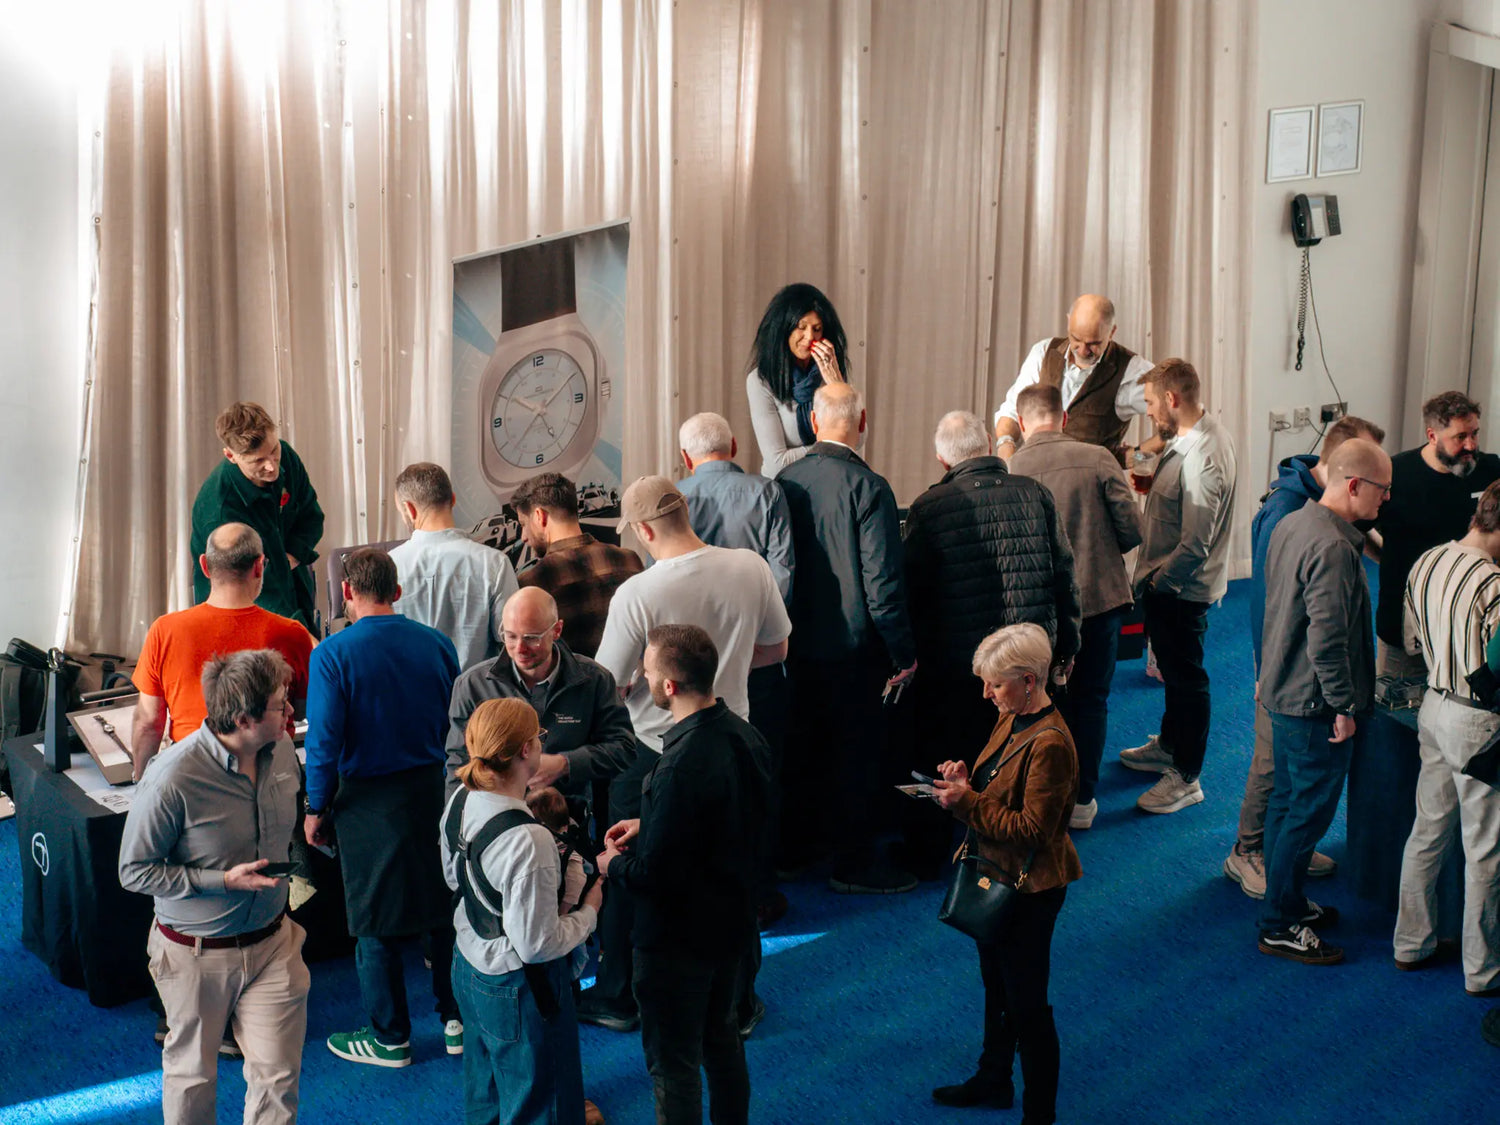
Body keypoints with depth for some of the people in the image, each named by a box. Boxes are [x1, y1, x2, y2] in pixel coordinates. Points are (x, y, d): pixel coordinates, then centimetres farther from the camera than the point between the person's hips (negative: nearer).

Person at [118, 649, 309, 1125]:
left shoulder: (281, 751, -6)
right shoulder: (172, 780, -26)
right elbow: (134, 871, -16)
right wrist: (223, 881, -22)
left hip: (272, 942, 4)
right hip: (198, 954, -4)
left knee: (279, 1074, 4)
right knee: (192, 1073, 17)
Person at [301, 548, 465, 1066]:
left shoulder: (333, 654, -14)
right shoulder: (437, 644, -2)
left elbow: (324, 740, -15)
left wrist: (317, 809, -4)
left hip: (369, 800, -4)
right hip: (434, 790, 4)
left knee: (375, 923, 9)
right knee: (444, 906, 16)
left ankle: (390, 1038, 19)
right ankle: (458, 1020, 26)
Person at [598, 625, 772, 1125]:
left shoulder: (682, 764, -33)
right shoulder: (744, 736, -6)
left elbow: (652, 876, -28)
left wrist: (612, 865, -7)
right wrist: (647, 826, 7)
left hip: (678, 937, -8)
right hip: (732, 920, 8)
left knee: (673, 1062, 9)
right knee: (722, 1038, 26)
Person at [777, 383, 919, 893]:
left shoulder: (785, 481, -1)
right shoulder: (867, 487, -18)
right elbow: (883, 581, -18)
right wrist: (903, 653, -9)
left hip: (797, 642, 6)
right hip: (853, 649, -6)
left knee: (799, 749, 17)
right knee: (858, 754, 5)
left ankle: (794, 848, 30)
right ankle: (854, 862, 13)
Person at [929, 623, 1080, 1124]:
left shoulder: (1050, 744, -27)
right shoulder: (1011, 721, 2)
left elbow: (1031, 829, -26)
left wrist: (968, 802, -25)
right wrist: (964, 781, -5)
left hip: (1029, 889, -10)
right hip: (995, 876, 10)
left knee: (1026, 1004, 5)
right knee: (996, 987, 25)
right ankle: (993, 1081, 44)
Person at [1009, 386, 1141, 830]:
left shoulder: (1011, 469, -11)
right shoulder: (1098, 459, -10)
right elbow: (1132, 529, -7)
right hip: (1101, 595, 0)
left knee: (1048, 698, 17)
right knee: (1091, 698, 13)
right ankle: (1082, 799, 17)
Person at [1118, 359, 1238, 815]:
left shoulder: (1200, 460, -31)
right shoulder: (1205, 433, 1)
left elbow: (1194, 547, -29)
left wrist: (1152, 581, -18)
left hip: (1180, 589, -10)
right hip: (1168, 582, 10)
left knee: (1185, 678, 3)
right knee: (1172, 669, 26)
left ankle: (1185, 778, 17)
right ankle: (1168, 746, 45)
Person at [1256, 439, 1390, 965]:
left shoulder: (1290, 525, 6)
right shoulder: (1333, 548, -25)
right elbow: (1327, 637, -28)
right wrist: (1345, 705, -19)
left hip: (1283, 691, 10)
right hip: (1316, 704, -10)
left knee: (1286, 801, 20)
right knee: (1308, 812, 1)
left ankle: (1286, 903, 34)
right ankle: (1280, 926, 9)